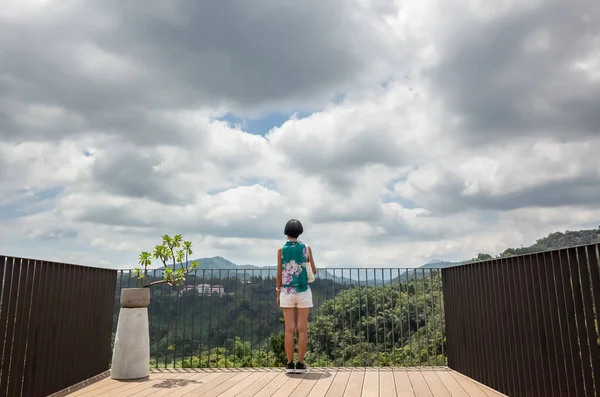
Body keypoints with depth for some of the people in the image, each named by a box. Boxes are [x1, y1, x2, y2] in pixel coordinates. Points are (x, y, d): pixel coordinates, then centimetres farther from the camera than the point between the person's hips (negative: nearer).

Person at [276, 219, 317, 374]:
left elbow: (279, 274, -2)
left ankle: (290, 364, 5)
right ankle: (300, 364, 4)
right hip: (303, 292, 0)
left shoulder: (281, 250, -2)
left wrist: (278, 294, 7)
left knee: (289, 329, 3)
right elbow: (314, 271, 6)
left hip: (287, 292, 0)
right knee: (302, 329, 3)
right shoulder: (306, 248, -1)